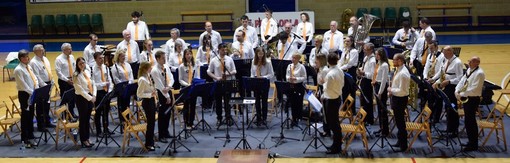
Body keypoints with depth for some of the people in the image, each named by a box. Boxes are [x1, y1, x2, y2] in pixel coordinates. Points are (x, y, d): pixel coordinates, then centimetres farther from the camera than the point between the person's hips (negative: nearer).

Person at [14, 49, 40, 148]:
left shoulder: (29, 67, 11)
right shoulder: (18, 70, -14)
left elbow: (35, 78, 11)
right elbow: (23, 84, -18)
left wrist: (37, 90, -4)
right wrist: (32, 92, -18)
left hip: (32, 94, 8)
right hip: (24, 94, -8)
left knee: (31, 116, 13)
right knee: (25, 117, -2)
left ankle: (30, 137, 22)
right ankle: (25, 139, 6)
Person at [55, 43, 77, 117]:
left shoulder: (72, 57, 7)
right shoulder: (59, 59, -11)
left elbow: (75, 68, 14)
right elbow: (58, 72, -14)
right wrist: (67, 80, -18)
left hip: (72, 80, 6)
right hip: (63, 81, -5)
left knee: (72, 97, 10)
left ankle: (72, 113, 23)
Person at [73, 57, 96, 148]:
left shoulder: (88, 72, 8)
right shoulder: (76, 76, -11)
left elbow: (93, 84, 8)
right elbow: (80, 90, -16)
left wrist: (94, 96, -6)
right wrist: (90, 98, -18)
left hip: (90, 98, 6)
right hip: (81, 98, -6)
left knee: (87, 119, 13)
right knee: (83, 119, 2)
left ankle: (87, 138, 21)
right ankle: (84, 140, 11)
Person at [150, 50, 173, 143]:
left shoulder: (166, 67, 4)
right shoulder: (154, 70, -18)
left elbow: (171, 78, 0)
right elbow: (160, 85, -19)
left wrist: (168, 87, -21)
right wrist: (167, 96, -18)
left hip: (168, 91, 7)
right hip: (160, 93, -7)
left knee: (168, 113, 14)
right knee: (162, 114, -1)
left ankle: (166, 132, 28)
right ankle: (161, 135, 8)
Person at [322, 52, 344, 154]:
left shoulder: (330, 74, -24)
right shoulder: (340, 71, 2)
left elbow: (326, 89, -20)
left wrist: (324, 83, 2)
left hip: (332, 100, -9)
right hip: (338, 97, 9)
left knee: (333, 123, 1)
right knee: (335, 122, 18)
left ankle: (336, 147, 9)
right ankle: (337, 144, 28)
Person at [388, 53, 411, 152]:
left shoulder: (403, 73, -25)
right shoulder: (398, 70, 5)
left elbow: (402, 91, -27)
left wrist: (391, 90, -15)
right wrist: (392, 91, 4)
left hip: (400, 99, -10)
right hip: (396, 98, 10)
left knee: (400, 122, 2)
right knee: (398, 121, 21)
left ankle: (403, 145, 13)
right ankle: (400, 141, 35)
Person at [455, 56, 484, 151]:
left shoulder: (479, 73, -17)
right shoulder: (469, 70, 11)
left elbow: (474, 89, -23)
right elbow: (462, 81, 11)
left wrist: (462, 94, -21)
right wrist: (457, 91, -5)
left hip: (473, 99, -9)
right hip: (466, 98, 9)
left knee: (470, 121, -3)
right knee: (468, 120, 15)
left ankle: (473, 145, 6)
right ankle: (471, 141, 27)